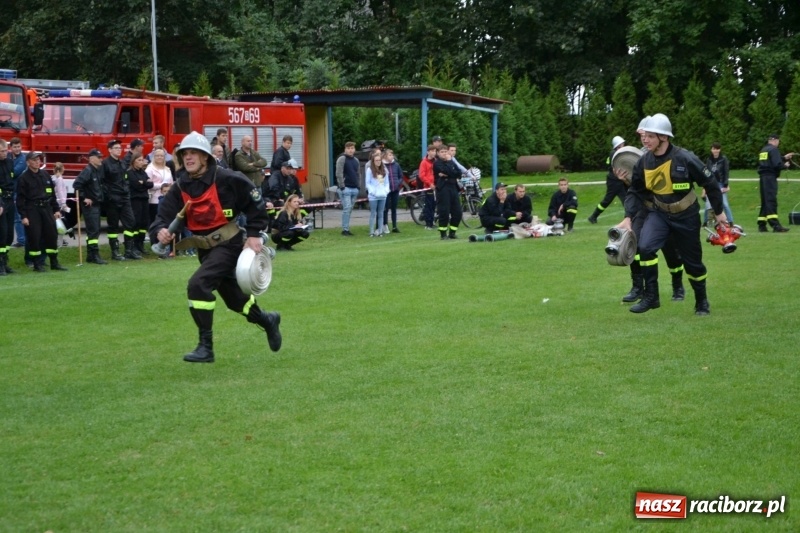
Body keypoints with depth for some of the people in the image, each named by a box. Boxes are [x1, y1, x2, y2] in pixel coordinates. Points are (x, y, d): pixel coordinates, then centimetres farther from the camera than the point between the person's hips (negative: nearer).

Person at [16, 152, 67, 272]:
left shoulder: (45, 175, 12)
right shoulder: (24, 178, -4)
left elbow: (52, 193, 17)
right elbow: (20, 198, -6)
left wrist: (56, 209, 13)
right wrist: (23, 216, -12)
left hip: (46, 208, 5)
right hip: (32, 209, -5)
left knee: (52, 235, 4)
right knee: (34, 237, -4)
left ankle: (54, 262, 13)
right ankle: (37, 264, 5)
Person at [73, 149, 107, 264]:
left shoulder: (99, 170, 10)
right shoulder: (87, 171, -15)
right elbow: (77, 184, -23)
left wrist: (100, 197, 12)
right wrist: (84, 198, -19)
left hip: (97, 204, 9)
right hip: (89, 205, -9)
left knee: (94, 230, 12)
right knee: (93, 230, -9)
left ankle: (90, 255, 17)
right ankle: (94, 256, -8)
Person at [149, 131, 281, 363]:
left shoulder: (225, 179, -17)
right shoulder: (179, 188, -3)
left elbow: (255, 202, -7)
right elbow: (163, 217, -10)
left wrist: (254, 234, -9)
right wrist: (160, 232, -33)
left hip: (230, 244, -6)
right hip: (205, 249, 6)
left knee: (198, 284, -25)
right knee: (233, 298, 20)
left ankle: (206, 347, -17)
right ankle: (267, 320, 49)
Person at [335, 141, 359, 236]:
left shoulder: (356, 160, 17)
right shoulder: (342, 159, -6)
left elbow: (358, 174, 24)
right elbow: (339, 174, -12)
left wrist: (358, 186, 14)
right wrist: (342, 187, -17)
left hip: (354, 189, 7)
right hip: (346, 188, -7)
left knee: (350, 209, 7)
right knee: (347, 208, -12)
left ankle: (346, 228, 11)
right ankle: (345, 229, -9)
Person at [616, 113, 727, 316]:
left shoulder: (685, 159, -21)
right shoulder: (643, 162, -9)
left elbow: (710, 183, -9)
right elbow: (635, 192, 2)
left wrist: (719, 212, -2)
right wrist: (628, 217, -11)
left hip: (686, 216, -3)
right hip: (658, 213, 3)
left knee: (693, 262, 8)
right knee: (645, 247, -23)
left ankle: (702, 301, 33)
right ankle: (651, 297, -11)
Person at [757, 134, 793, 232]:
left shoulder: (763, 150, 19)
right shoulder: (773, 149, -8)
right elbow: (777, 165, -17)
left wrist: (784, 158, 24)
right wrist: (785, 165, 1)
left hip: (763, 178, 9)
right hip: (770, 177, -9)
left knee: (765, 202, 12)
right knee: (771, 201, -14)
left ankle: (761, 225, 12)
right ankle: (775, 225, -21)